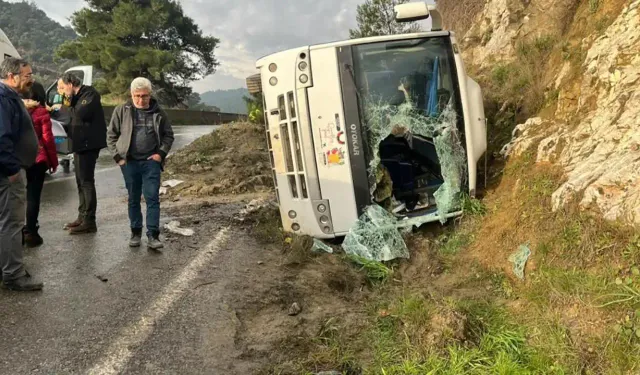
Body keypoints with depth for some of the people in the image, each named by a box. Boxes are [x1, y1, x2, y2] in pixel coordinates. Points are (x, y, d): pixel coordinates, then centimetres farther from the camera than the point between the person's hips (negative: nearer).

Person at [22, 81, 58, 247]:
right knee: (33, 196, 1)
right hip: (37, 159, -4)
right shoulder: (41, 112, -5)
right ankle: (30, 233, 4)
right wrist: (53, 160, 1)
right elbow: (48, 138, -7)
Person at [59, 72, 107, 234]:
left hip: (88, 144, -10)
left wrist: (68, 108, -6)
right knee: (81, 181, 14)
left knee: (86, 181, -8)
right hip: (80, 144, 10)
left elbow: (82, 114, -24)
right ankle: (82, 217, 23)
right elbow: (75, 116, 19)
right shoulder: (78, 97, 19)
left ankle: (89, 221, -5)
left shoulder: (89, 93, -11)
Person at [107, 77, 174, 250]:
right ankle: (135, 233, 23)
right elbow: (111, 135, 5)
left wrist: (161, 153, -3)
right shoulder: (122, 111, 0)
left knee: (152, 198, -4)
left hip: (151, 162, 0)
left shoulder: (158, 112, 2)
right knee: (133, 199, 11)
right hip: (129, 162, 1)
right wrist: (118, 156, -3)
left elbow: (168, 135, 10)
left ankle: (153, 236, -2)